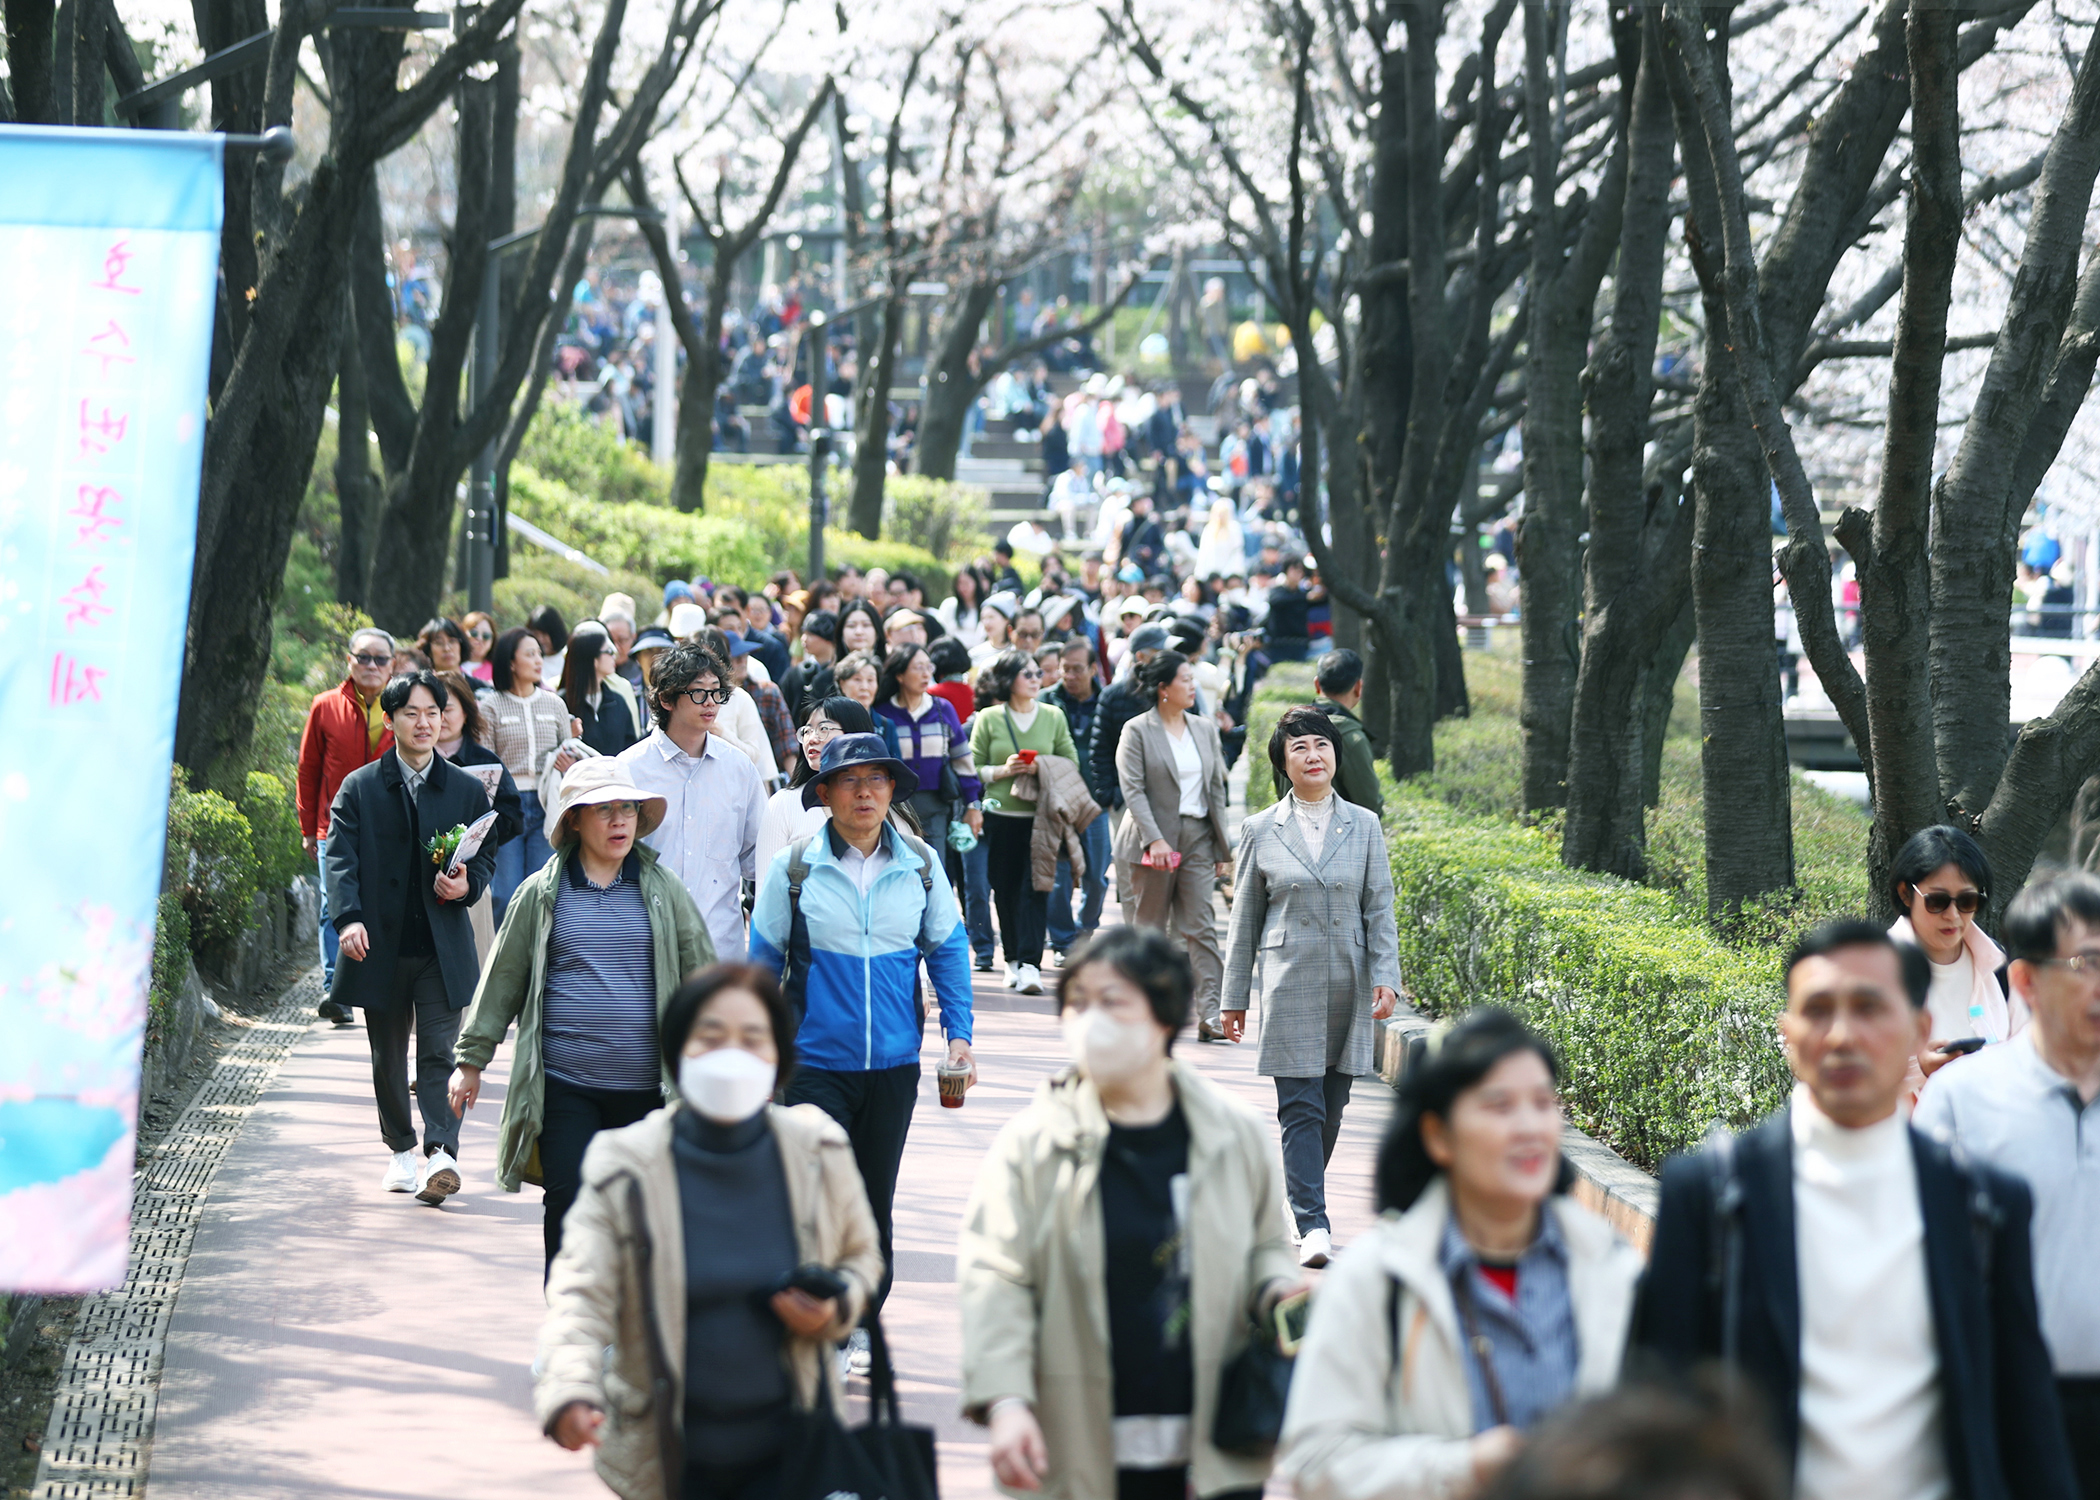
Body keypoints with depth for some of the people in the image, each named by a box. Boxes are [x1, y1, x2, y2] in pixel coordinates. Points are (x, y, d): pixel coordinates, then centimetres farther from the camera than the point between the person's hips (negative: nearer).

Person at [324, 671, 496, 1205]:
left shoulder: (467, 789, 8)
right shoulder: (359, 788, 4)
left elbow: (486, 857, 12)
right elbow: (342, 859, -4)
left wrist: (466, 886, -11)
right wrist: (349, 918, -20)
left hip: (443, 945, -1)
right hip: (382, 945, 1)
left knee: (439, 1051, -11)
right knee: (388, 1056, 10)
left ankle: (441, 1152, -19)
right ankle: (402, 1151, 25)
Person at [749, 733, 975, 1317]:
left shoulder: (920, 864, 2)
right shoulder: (793, 867, -4)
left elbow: (947, 951, 11)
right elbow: (764, 959, 5)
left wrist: (958, 1033, 3)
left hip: (894, 1062, 3)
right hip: (815, 1063, -3)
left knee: (875, 1202, 12)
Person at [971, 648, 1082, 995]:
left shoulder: (1053, 717, 8)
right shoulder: (989, 719, 4)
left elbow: (1071, 763, 10)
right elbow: (973, 768, 4)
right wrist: (1003, 771, -12)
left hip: (1041, 817, 0)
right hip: (1002, 816, 0)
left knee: (1035, 888, -9)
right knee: (1006, 889, 5)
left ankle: (1030, 963, -13)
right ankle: (1013, 959, 19)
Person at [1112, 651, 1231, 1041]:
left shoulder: (1205, 729, 11)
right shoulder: (1137, 731, -4)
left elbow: (1216, 790, 13)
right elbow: (1133, 790, -11)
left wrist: (1222, 847, 10)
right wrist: (1155, 840, -22)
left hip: (1197, 838, 4)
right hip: (1152, 842, -4)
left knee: (1200, 927, -5)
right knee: (1149, 928, 5)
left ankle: (1209, 1015, -11)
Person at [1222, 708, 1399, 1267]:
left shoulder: (1364, 826, 7)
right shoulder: (1261, 831, 4)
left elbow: (1380, 910, 6)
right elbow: (1245, 920, 8)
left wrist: (1386, 979, -6)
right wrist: (1234, 998, 7)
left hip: (1349, 988, 2)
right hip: (1288, 984, -2)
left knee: (1331, 1106, 7)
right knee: (1301, 1107, -9)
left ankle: (1300, 1197, 25)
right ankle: (1313, 1226, -12)